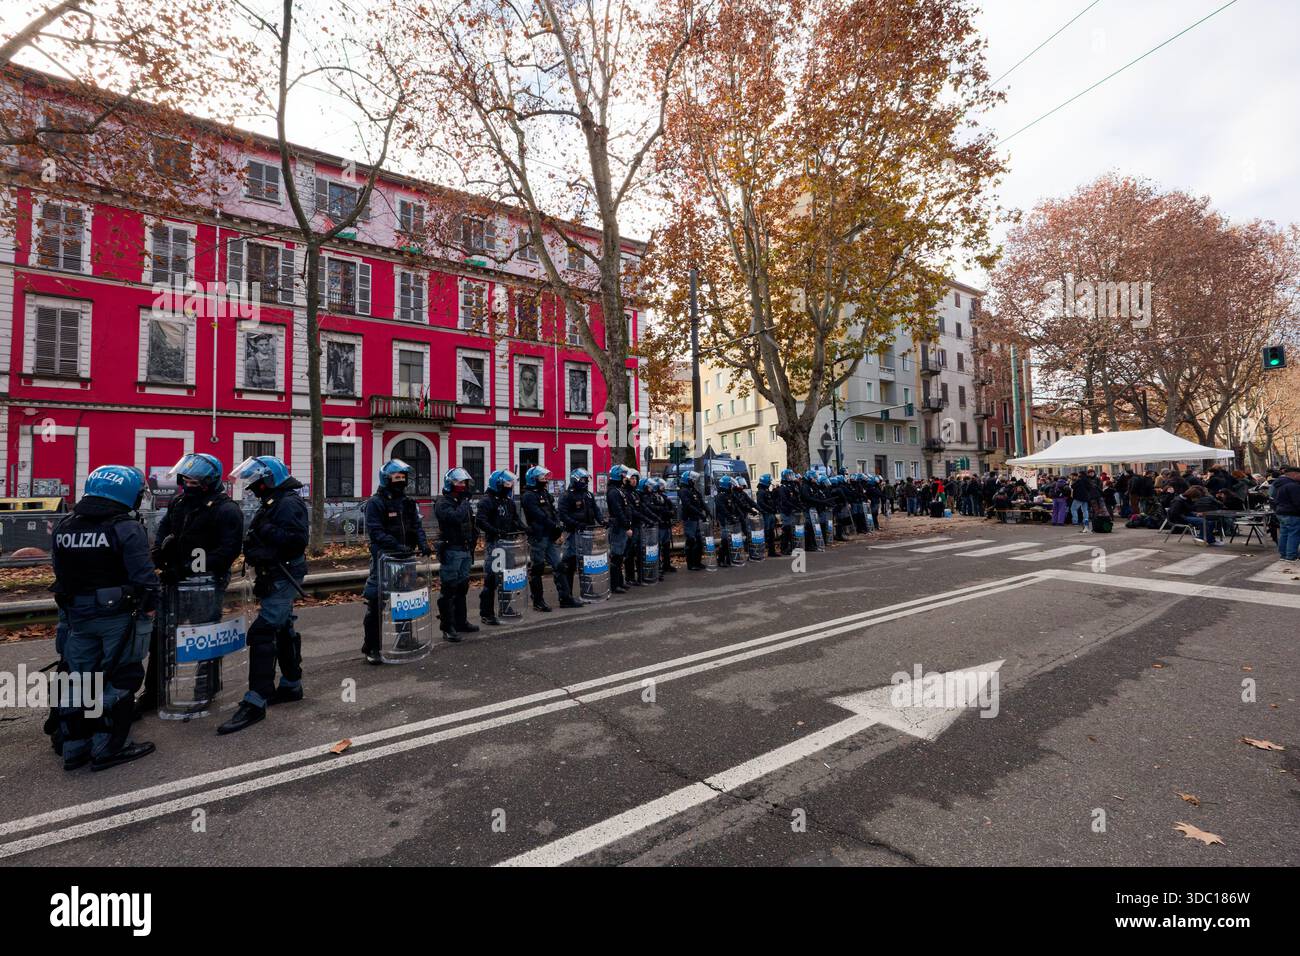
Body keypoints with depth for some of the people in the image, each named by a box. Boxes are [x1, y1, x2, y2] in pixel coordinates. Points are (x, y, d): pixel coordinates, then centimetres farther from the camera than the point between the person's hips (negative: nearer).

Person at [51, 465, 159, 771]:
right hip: (119, 615, -7)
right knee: (118, 680, 4)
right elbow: (143, 575, -19)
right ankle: (108, 748, 11)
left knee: (78, 680, 17)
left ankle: (73, 746, 26)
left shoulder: (64, 527, 7)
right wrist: (149, 608, -7)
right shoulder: (126, 528, -16)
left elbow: (60, 574, 15)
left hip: (77, 614, 7)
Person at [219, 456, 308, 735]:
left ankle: (255, 702, -7)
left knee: (262, 632, -12)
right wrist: (254, 546, 5)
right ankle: (291, 685, 31)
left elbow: (297, 540, -27)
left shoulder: (289, 503, -16)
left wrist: (267, 530, -24)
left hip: (284, 576, -11)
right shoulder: (273, 502, 16)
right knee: (282, 630, 18)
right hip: (275, 576, 11)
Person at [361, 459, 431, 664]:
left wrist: (423, 544, -10)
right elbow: (376, 532, -17)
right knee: (377, 604, -3)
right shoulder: (375, 503, -8)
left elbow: (417, 525, 8)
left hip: (405, 557, 7)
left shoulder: (408, 502, 12)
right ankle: (370, 648, 7)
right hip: (384, 558, -6)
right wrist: (398, 547, -26)